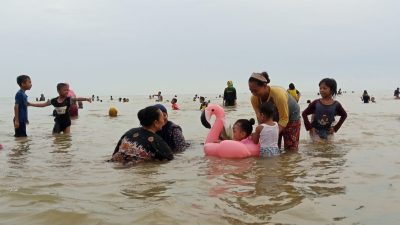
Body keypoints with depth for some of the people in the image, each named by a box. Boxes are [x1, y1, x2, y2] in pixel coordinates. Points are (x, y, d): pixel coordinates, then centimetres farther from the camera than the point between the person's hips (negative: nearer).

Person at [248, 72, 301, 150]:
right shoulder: (254, 98, -23)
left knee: (291, 150, -5)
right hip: (274, 119, 4)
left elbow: (284, 119, -32)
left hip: (291, 118, -4)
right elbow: (260, 119, -18)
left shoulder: (279, 94, -38)